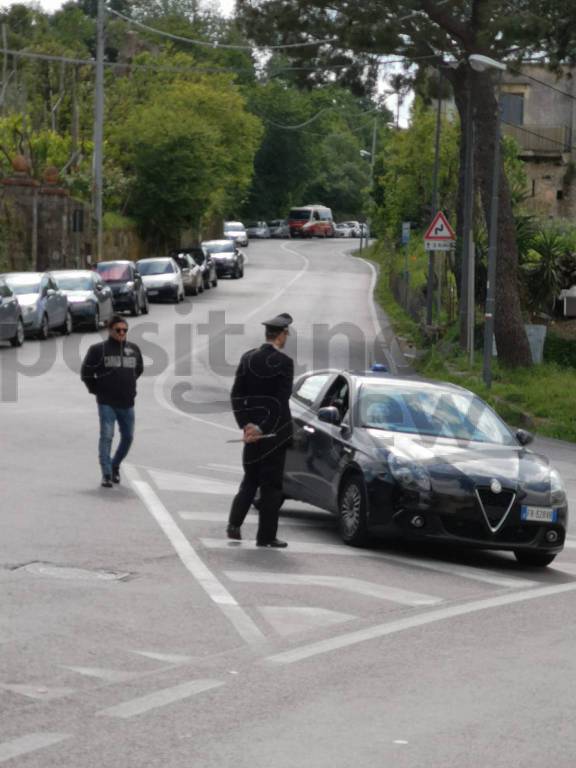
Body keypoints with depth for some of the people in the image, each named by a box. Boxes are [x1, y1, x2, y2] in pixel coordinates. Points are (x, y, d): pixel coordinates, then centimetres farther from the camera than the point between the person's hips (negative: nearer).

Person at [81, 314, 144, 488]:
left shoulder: (134, 349, 8)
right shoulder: (98, 349, -5)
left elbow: (139, 369, 25)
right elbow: (86, 372, 2)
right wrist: (96, 389, 0)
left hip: (127, 403, 5)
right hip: (106, 403, -5)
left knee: (128, 437, 11)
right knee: (106, 436, -11)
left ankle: (115, 466, 33)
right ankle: (106, 475, -9)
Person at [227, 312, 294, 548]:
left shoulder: (248, 359, 2)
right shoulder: (284, 362, -13)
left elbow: (237, 394, 0)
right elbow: (282, 400, -18)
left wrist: (245, 425, -2)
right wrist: (264, 428, -16)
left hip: (252, 429, 4)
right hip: (275, 431, -4)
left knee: (250, 479, 18)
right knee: (271, 483, 3)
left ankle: (234, 523, 6)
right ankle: (266, 536, 5)